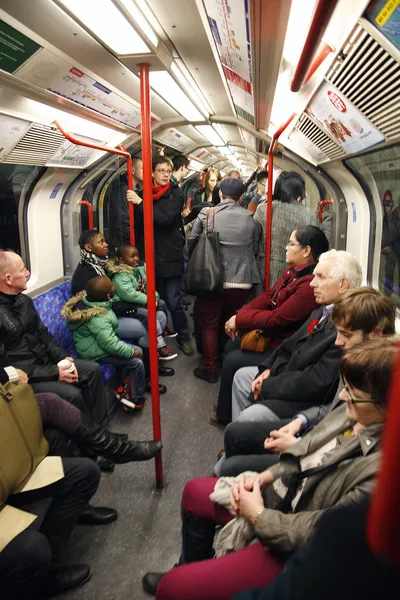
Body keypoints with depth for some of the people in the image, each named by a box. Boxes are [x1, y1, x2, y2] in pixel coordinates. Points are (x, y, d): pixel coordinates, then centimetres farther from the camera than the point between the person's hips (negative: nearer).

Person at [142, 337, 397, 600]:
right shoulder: (356, 412, -10)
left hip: (294, 552, -8)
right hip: (285, 495, 8)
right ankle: (190, 572, 45)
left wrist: (258, 515, -15)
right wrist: (265, 477, -5)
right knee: (194, 492, 21)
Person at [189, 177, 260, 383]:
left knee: (209, 326, 10)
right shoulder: (249, 217, 1)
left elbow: (191, 242, 3)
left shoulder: (206, 213, -4)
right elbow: (253, 246, 9)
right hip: (241, 280, 3)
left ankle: (211, 369, 16)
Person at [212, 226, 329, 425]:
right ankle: (227, 402, 33)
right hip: (272, 334, 9)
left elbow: (277, 318, -27)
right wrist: (239, 314, -8)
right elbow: (268, 296, 4)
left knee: (232, 362, -4)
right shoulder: (293, 271, -1)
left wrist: (239, 319, -17)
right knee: (231, 346, 13)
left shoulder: (310, 284, -30)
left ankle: (225, 414, 21)